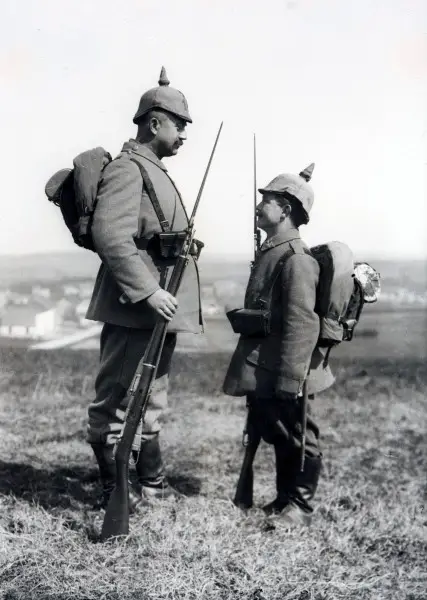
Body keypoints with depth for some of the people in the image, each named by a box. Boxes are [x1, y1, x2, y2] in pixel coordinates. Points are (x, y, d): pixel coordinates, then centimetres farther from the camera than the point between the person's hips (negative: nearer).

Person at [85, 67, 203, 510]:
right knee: (116, 398, 0)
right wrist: (147, 291, -28)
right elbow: (109, 235, -25)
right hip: (134, 309, -11)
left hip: (158, 308, 11)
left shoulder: (154, 171, 18)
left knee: (151, 399, 17)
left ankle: (152, 483, 29)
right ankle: (113, 491, 11)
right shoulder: (127, 169, -12)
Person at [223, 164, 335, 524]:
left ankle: (300, 504, 22)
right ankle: (284, 499, 33)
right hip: (262, 372, 9)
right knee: (276, 435, 19)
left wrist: (290, 380, -24)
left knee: (296, 438, 7)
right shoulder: (269, 252, 11)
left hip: (282, 375, -9)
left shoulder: (296, 259, -19)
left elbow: (302, 324, -23)